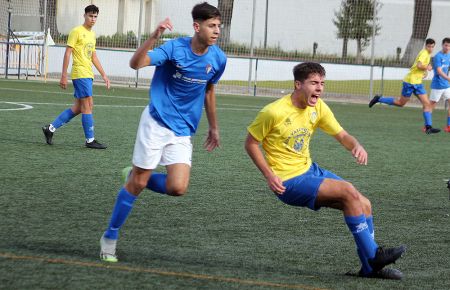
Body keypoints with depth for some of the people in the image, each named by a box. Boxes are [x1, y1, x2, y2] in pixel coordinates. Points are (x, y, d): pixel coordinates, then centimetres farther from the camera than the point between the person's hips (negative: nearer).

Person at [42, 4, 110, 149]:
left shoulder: (92, 34, 18)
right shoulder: (76, 31, -6)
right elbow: (67, 53, -9)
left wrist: (103, 75, 21)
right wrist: (64, 76, -13)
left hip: (88, 75, 9)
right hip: (80, 73, -9)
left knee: (78, 108, 8)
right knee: (88, 105, -8)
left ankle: (51, 128, 15)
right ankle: (90, 140, -4)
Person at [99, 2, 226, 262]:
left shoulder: (218, 59, -2)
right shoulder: (175, 48, -16)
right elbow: (136, 63, -29)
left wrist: (214, 128, 23)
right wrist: (154, 37, -43)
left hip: (183, 132, 4)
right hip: (156, 122, -4)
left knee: (178, 188, -14)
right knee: (137, 184, 0)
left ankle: (136, 179, 16)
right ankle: (110, 237, 17)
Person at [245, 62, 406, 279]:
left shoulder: (318, 107, 2)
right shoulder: (274, 112, -18)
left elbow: (342, 136, 8)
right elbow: (250, 143, -8)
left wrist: (357, 146, -16)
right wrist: (269, 176, -17)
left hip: (310, 170, 8)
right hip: (289, 182, -8)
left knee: (363, 204, -1)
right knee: (348, 191, -23)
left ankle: (370, 268, 10)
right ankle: (373, 256, -14)